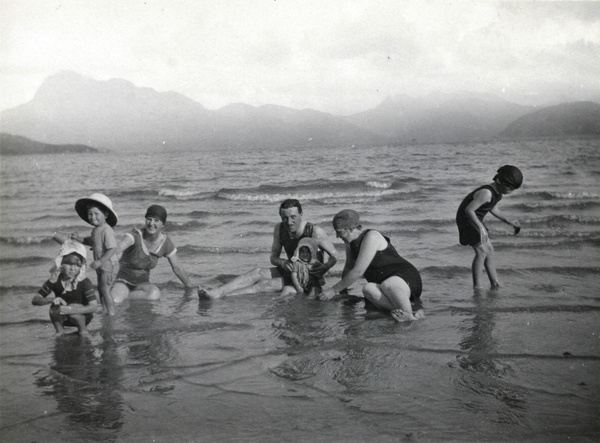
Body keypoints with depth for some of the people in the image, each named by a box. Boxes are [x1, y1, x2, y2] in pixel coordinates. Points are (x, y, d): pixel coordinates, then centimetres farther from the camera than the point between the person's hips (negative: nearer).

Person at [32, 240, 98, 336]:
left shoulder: (84, 282, -22)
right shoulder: (54, 281, -15)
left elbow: (94, 306, -31)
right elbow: (35, 300, -17)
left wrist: (71, 310, -44)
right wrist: (51, 300, -38)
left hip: (82, 315, -1)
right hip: (63, 318, 2)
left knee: (73, 306, -31)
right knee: (55, 307, -27)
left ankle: (83, 329, -4)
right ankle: (60, 331, -2)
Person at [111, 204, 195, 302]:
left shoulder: (165, 242, -9)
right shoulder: (136, 235, -23)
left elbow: (177, 268, 3)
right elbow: (118, 247, -45)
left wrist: (190, 287, 9)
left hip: (142, 283, 5)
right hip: (123, 281, -5)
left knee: (155, 293, -33)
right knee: (113, 301, -38)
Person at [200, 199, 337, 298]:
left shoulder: (315, 232, -20)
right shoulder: (279, 229, -3)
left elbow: (335, 255, -12)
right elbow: (273, 257, 4)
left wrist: (325, 267, -35)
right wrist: (282, 263, -20)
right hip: (290, 271, 6)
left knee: (266, 284, -25)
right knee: (257, 272, -20)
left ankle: (222, 296, -32)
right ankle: (216, 292, -32)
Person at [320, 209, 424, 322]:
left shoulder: (371, 237, -18)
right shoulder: (351, 242, 10)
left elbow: (358, 271, -21)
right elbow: (349, 267, 27)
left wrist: (334, 290, -14)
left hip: (407, 278, -8)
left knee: (388, 285, -44)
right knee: (368, 289, -32)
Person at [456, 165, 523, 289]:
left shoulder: (498, 191, -1)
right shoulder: (486, 193, -30)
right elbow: (469, 210, -34)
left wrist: (508, 221, 10)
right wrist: (480, 228, -39)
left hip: (476, 219, 10)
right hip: (466, 219, -10)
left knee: (489, 250, 10)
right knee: (481, 251, -15)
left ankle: (495, 284, 19)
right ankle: (477, 288, -12)